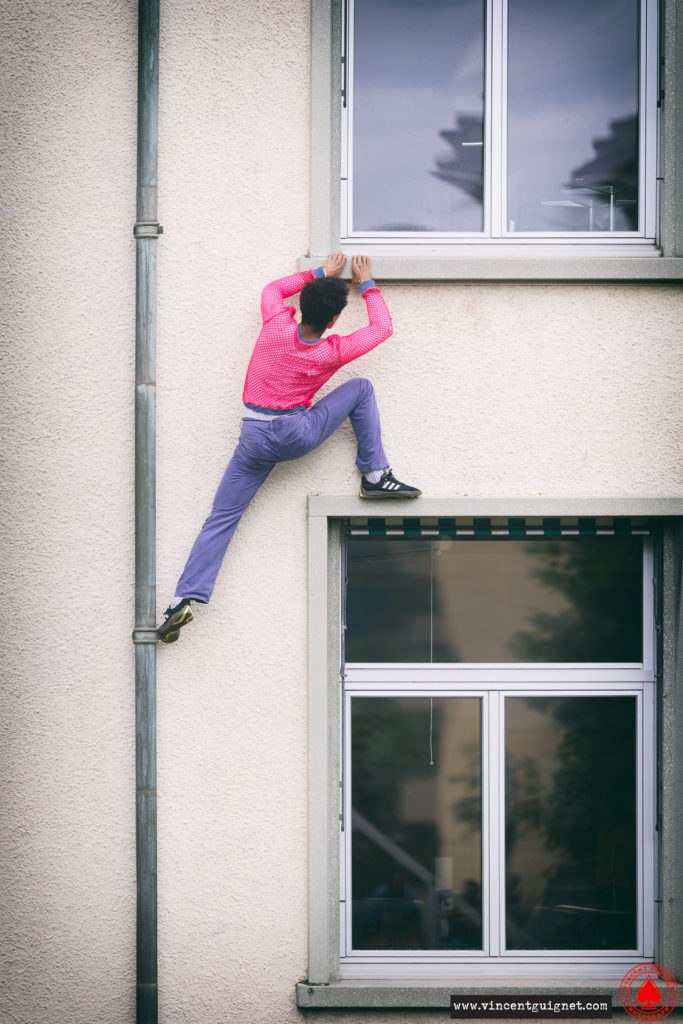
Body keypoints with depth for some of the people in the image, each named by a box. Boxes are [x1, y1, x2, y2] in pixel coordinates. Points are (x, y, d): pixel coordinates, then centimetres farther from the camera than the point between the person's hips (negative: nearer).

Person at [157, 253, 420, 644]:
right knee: (361, 388, 11)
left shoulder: (276, 326, -6)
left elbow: (274, 288, 18)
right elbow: (383, 328, 9)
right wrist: (367, 284, 20)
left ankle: (185, 599, -8)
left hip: (254, 438, 2)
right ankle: (375, 475, 10)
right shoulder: (334, 351, -8)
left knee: (221, 520, 4)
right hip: (298, 435, -2)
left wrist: (321, 273, 21)